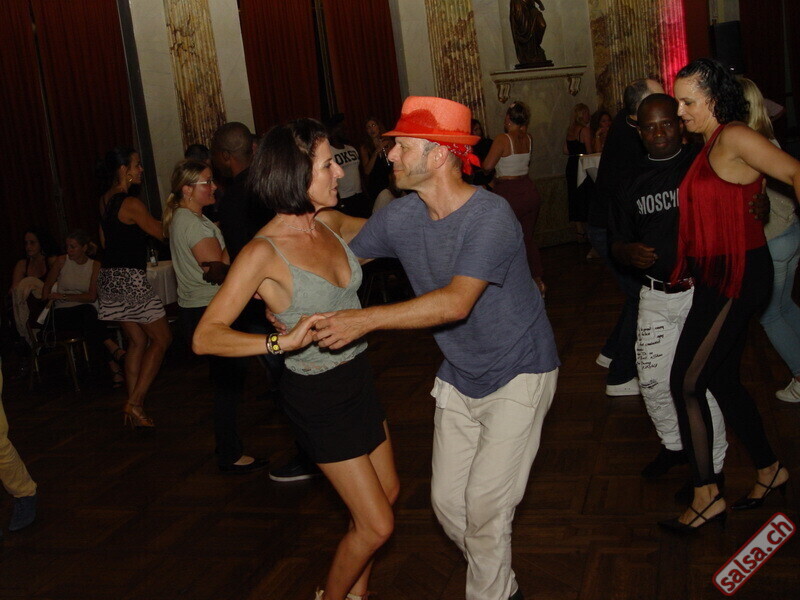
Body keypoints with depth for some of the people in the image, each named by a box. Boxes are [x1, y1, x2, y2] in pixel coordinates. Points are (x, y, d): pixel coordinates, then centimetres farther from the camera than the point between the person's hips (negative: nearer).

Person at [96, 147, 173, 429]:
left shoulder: (104, 201, 10)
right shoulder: (131, 204, -16)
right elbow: (162, 233, -9)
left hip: (108, 276, 9)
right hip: (130, 278, -9)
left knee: (137, 342, 14)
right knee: (161, 338, 3)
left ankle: (134, 407, 15)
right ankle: (135, 402, -1)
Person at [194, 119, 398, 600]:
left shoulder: (329, 223, -3)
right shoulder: (263, 253, -24)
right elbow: (205, 337, -28)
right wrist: (283, 340, -40)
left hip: (357, 377, 8)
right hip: (318, 395, -8)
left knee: (387, 494, 21)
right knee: (377, 524, 1)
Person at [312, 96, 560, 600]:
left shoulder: (490, 216, -26)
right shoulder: (401, 217, -6)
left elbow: (456, 302, -36)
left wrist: (365, 320, -38)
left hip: (518, 373, -6)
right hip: (459, 377, 7)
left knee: (486, 502, -8)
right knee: (448, 500, 10)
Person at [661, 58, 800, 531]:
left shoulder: (733, 138, -14)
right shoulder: (708, 146, 12)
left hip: (738, 276, -9)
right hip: (717, 278, 9)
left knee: (686, 383, -6)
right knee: (722, 380, 17)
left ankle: (707, 497, 5)